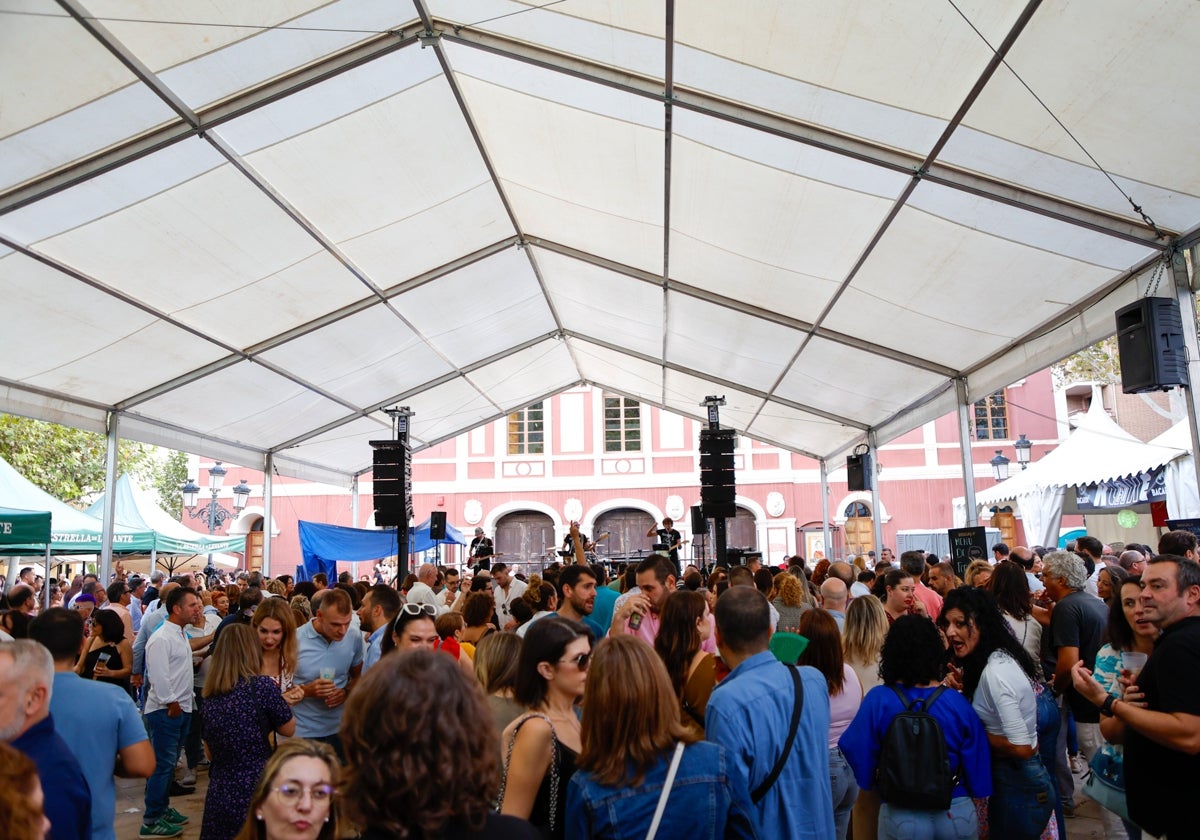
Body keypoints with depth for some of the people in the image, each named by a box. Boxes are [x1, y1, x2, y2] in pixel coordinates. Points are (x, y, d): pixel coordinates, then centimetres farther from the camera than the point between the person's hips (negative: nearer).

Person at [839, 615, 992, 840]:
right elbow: (978, 767, -2)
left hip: (903, 818, -2)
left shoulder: (878, 700, -15)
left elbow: (858, 754, -7)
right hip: (958, 814, 2)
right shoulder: (957, 702, -9)